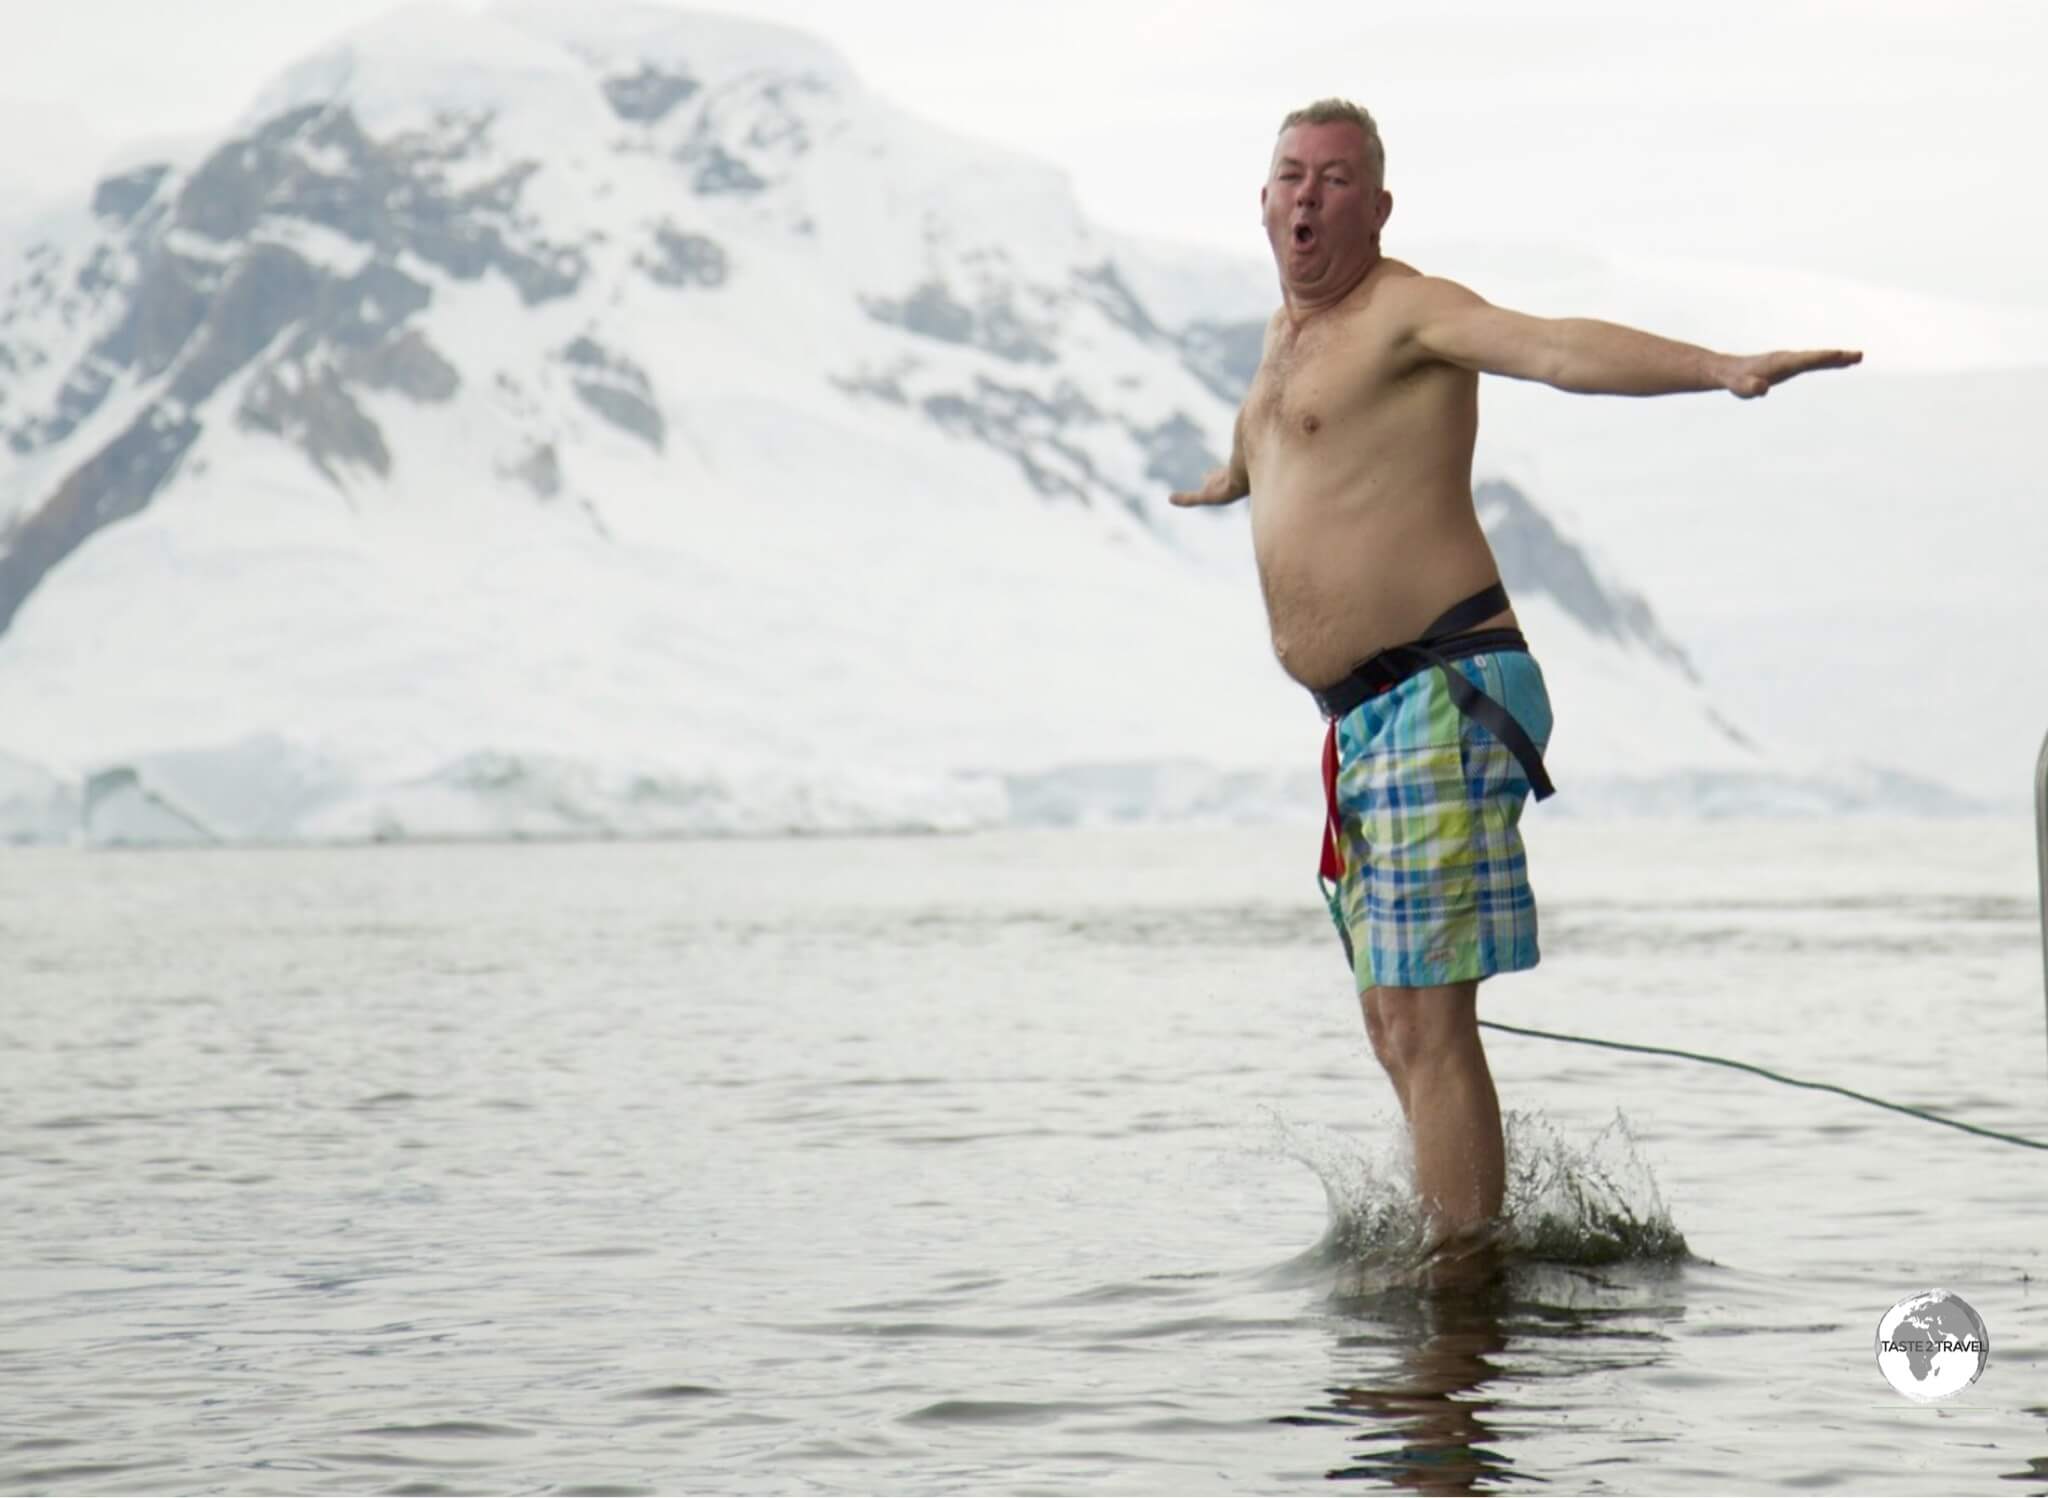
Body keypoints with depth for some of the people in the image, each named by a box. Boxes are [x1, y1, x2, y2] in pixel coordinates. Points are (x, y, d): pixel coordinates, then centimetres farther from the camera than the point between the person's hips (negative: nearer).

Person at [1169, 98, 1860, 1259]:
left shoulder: (1408, 311, -9)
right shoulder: (1291, 328, 19)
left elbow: (1553, 347, -27)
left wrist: (1721, 368, -44)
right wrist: (1233, 477, 68)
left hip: (1443, 693, -9)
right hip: (1361, 721, 9)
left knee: (1429, 1024, -13)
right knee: (1395, 1027, 11)